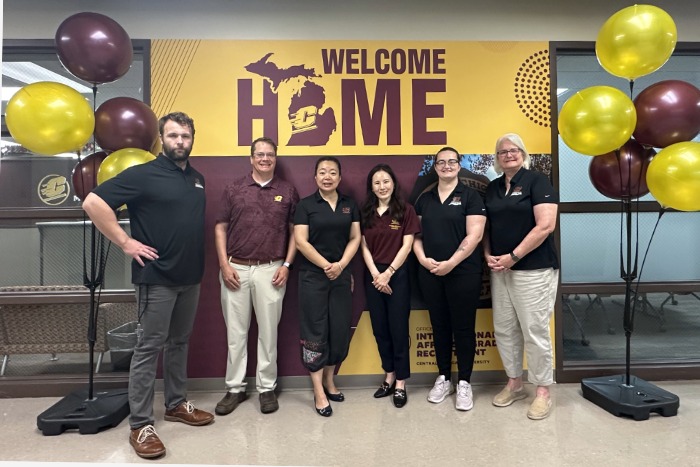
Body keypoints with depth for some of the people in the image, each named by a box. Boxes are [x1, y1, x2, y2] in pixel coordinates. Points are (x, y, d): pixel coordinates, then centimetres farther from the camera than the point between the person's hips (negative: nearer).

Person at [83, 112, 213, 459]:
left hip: (191, 276, 7)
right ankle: (140, 426, 12)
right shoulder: (144, 174, -10)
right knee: (149, 348, 1)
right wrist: (126, 242, -16)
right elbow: (93, 202, -15)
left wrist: (197, 257, 12)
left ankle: (176, 404, 32)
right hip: (157, 277, -6)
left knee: (179, 342, 17)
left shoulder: (198, 179, 11)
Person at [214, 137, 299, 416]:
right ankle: (235, 388, 23)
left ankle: (267, 388, 22)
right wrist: (224, 264, -3)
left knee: (268, 332, 7)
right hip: (235, 269, 1)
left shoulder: (287, 192, 6)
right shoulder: (233, 189, 7)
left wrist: (286, 265, -3)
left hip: (270, 270, -1)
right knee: (235, 332, 9)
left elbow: (294, 231, 6)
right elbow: (220, 228, 6)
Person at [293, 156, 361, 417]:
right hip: (312, 276, -3)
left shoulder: (350, 205, 9)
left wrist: (341, 264, -10)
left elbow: (355, 238, 5)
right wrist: (326, 265, -14)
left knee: (340, 330, 7)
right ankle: (318, 392, 9)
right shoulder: (305, 205, -1)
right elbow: (301, 241, -8)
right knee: (315, 332, 0)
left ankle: (329, 381, 27)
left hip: (342, 276, 4)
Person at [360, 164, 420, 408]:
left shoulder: (406, 210, -2)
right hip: (373, 276, 4)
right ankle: (389, 377, 25)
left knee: (398, 329, 2)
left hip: (398, 275, -3)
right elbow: (364, 246, 4)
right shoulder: (365, 212, 7)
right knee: (380, 329, 10)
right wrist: (375, 273, -8)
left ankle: (401, 383, 14)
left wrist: (388, 273, -12)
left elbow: (407, 245, -6)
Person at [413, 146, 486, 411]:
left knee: (463, 327, 4)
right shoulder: (424, 199, 12)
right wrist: (422, 259, -7)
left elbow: (474, 236, -10)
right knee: (439, 326, 12)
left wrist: (451, 263, -17)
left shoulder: (470, 196, -1)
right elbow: (416, 233, 11)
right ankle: (443, 378, 26)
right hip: (430, 273, 4)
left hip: (463, 272, -4)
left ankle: (464, 383, 18)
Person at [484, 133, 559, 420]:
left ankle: (543, 391, 16)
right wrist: (488, 256, -2)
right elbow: (485, 227, 15)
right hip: (500, 270, 6)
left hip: (533, 270, -6)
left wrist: (513, 256, -15)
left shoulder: (537, 181, -4)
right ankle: (514, 384, 27)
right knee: (504, 329, 10)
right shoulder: (492, 188, 14)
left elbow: (545, 225, -14)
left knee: (535, 331, 0)